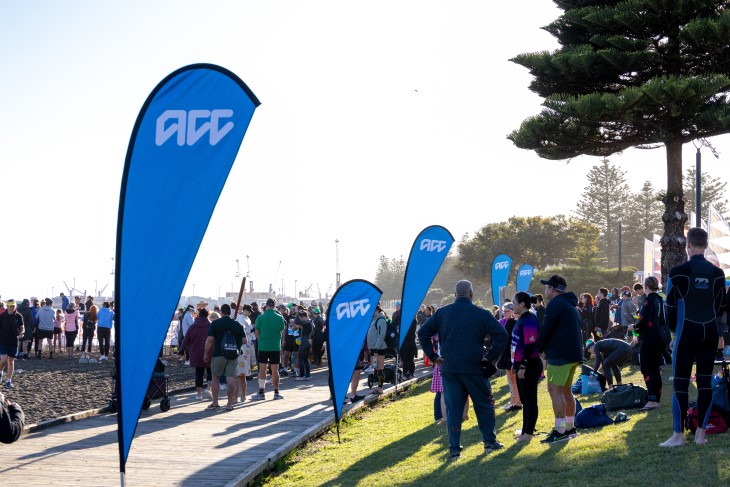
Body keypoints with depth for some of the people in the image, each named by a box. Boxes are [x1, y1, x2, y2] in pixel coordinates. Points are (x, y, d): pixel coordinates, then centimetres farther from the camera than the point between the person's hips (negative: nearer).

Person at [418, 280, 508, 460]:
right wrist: (490, 357, -1)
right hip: (474, 369, -2)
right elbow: (501, 335, -8)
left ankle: (454, 449, 6)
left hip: (449, 369, 2)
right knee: (484, 405, 15)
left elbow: (423, 333, 4)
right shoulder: (481, 314, -3)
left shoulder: (442, 313, 4)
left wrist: (433, 356, 7)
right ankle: (490, 442, 21)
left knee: (453, 408, 7)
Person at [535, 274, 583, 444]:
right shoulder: (570, 305, 20)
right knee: (566, 390, 17)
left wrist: (539, 348, 3)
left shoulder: (555, 304, -11)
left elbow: (546, 329, -14)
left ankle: (560, 431, -14)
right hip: (574, 353, 10)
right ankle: (570, 427, 21)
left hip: (559, 354, -10)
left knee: (555, 390, -10)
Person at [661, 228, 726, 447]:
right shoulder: (717, 273, 1)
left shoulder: (678, 272, -10)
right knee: (705, 381, 8)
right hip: (710, 332, 4)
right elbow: (721, 306, 10)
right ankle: (701, 433, 10)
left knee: (681, 383, 0)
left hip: (687, 332, -4)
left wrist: (674, 328, 14)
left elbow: (671, 306, -3)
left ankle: (679, 434, 0)